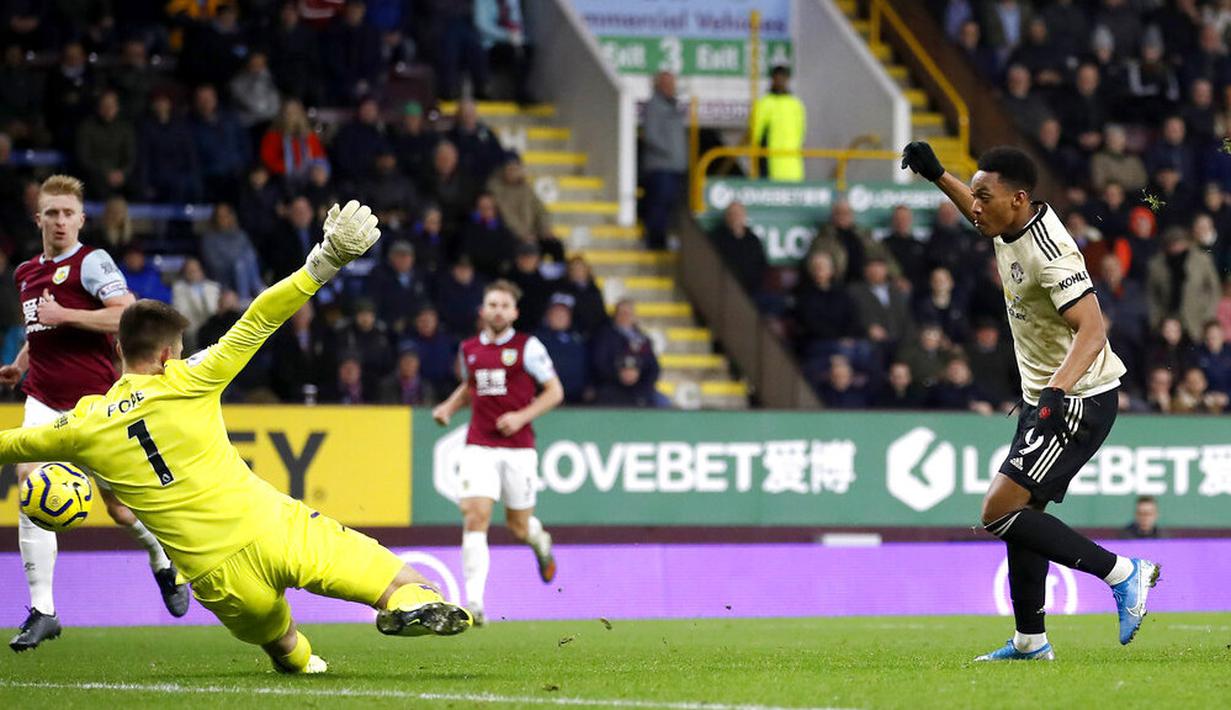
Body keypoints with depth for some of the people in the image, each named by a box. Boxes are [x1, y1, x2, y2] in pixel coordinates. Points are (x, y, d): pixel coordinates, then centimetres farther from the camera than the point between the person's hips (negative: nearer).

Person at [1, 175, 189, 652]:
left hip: (94, 400, -5)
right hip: (44, 401, 5)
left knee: (119, 506, 3)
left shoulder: (92, 263, -7)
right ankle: (41, 609, -14)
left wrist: (64, 315, -21)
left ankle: (163, 559, 37)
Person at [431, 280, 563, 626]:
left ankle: (540, 541, 48)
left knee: (519, 526, 8)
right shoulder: (469, 349, 8)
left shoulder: (527, 347, -3)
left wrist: (522, 415, -14)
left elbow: (555, 391, -1)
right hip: (479, 448, 2)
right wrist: (449, 407, 10)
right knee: (475, 517, -16)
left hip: (518, 448, -2)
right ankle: (474, 602, -19)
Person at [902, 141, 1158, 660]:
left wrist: (1059, 389, -47)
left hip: (1079, 401, -10)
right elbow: (982, 219, 30)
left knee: (999, 512, -15)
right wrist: (937, 175, 25)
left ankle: (1122, 573, -10)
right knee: (1023, 515, 15)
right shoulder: (1011, 227, 3)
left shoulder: (1050, 252, -25)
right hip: (1044, 400, 10)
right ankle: (1030, 642, 25)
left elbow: (1092, 330, -34)